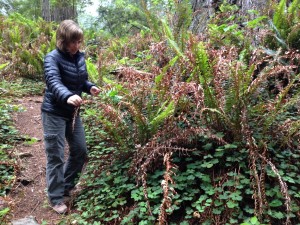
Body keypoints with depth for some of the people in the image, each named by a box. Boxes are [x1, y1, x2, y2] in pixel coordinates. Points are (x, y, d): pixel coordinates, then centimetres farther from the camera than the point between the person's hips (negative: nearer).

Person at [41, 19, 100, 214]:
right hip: (54, 113, -7)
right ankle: (56, 198, 17)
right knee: (56, 156, 1)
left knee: (80, 152, 14)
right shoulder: (53, 58, -16)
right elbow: (53, 81, -33)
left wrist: (90, 87, -8)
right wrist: (67, 96, -52)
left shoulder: (80, 57, 4)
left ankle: (66, 186, 35)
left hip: (73, 112, 7)